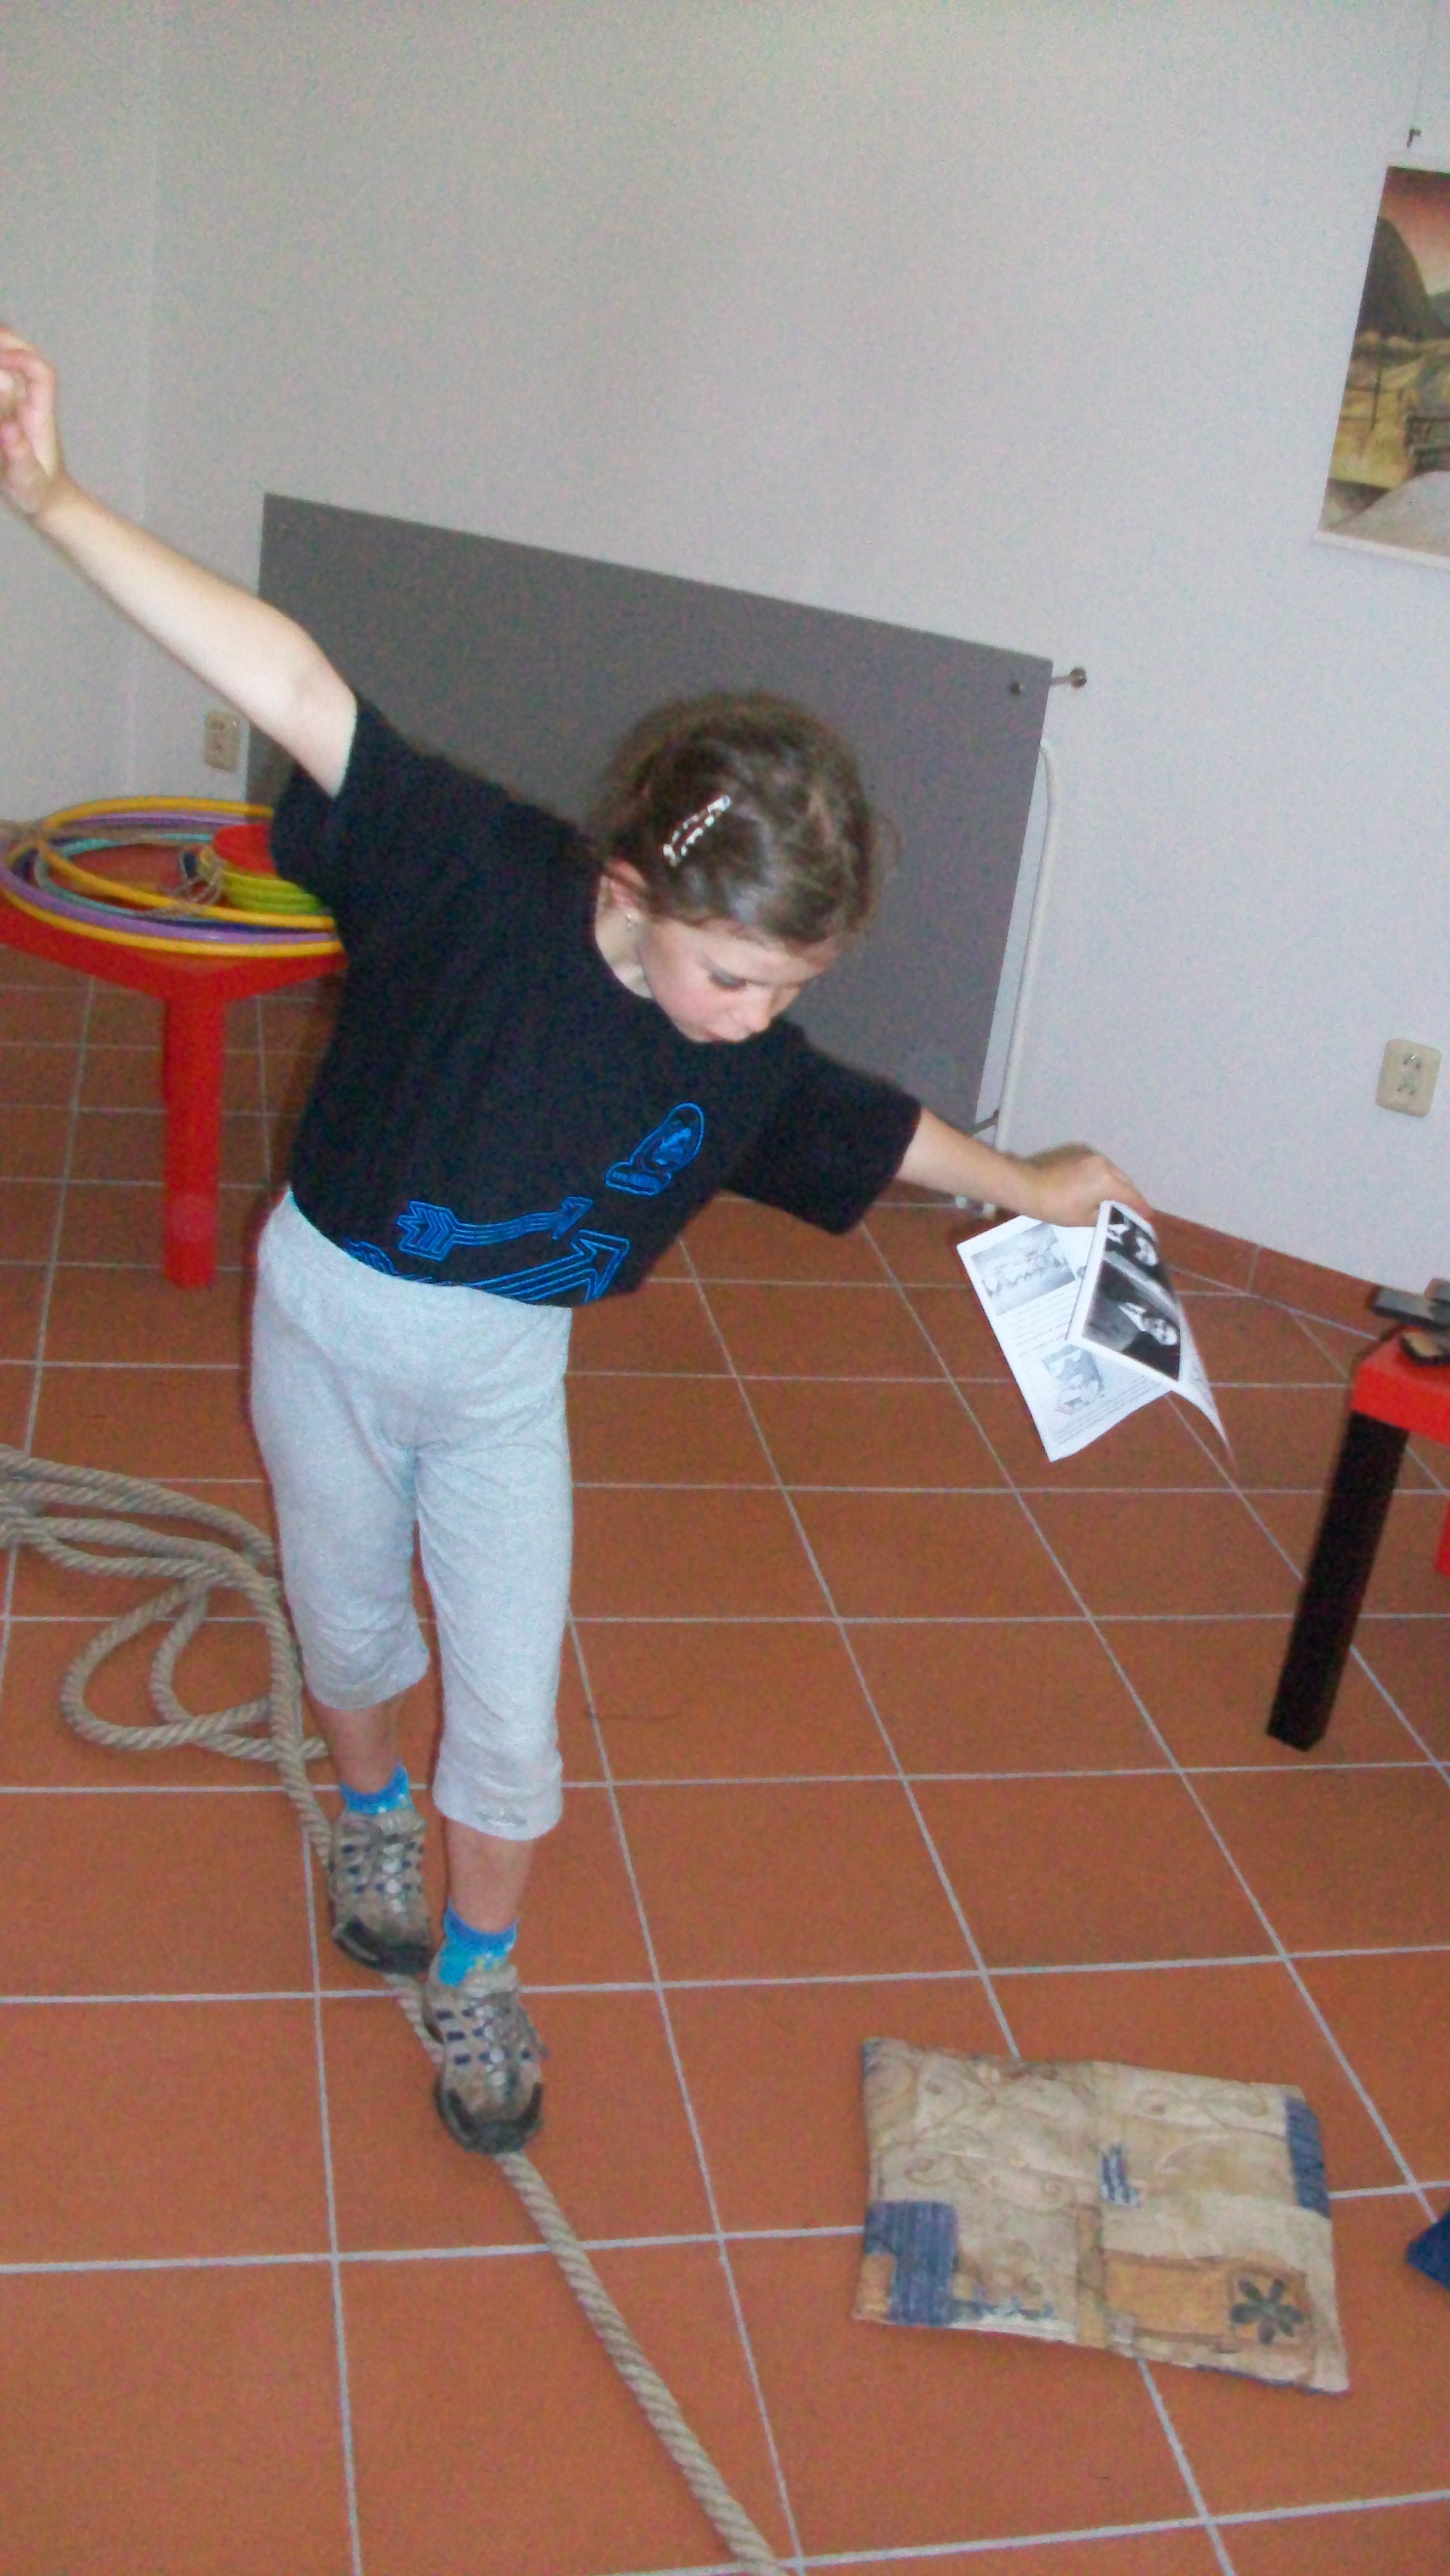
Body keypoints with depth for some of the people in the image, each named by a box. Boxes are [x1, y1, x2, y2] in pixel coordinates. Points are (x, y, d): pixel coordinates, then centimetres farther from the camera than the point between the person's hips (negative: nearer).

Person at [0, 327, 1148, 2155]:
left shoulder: (750, 1061, -15)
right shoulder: (484, 878, -29)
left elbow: (871, 1124, 7)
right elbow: (298, 689, -35)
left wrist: (1028, 1185, 21)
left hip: (509, 1373, 2)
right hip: (333, 1321, -2)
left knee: (512, 1705, 5)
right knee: (353, 1634, 20)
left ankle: (475, 1968, 31)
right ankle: (371, 1812, 53)